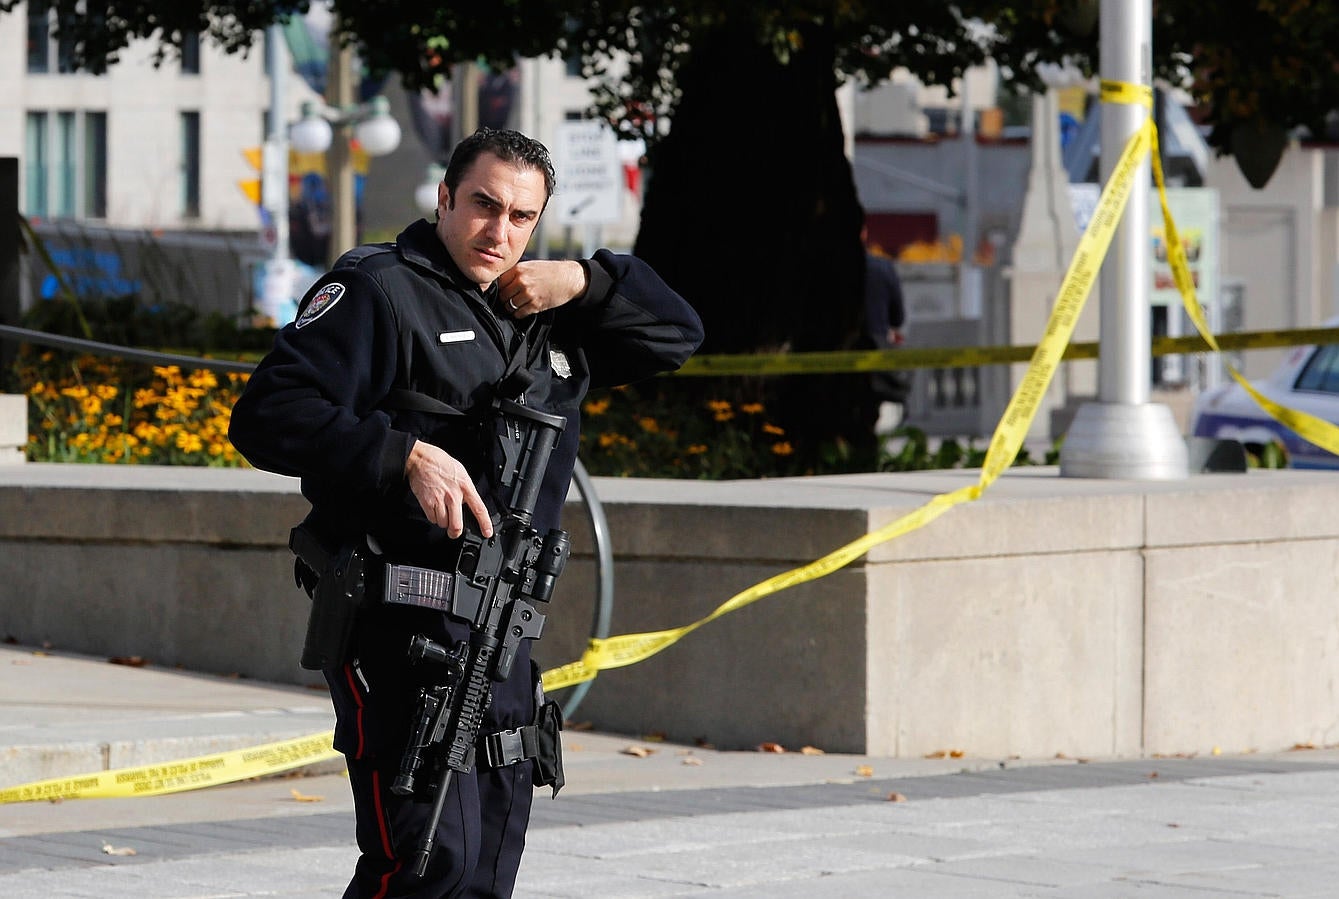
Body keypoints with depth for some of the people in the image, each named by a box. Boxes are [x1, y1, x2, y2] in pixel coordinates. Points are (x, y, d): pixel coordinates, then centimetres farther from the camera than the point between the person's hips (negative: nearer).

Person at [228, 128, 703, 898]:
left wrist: (586, 282, 5)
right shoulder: (379, 292, -5)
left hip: (504, 633, 8)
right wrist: (407, 455, -24)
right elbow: (266, 415, -14)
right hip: (399, 627, -8)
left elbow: (678, 335, 23)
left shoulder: (549, 314, 17)